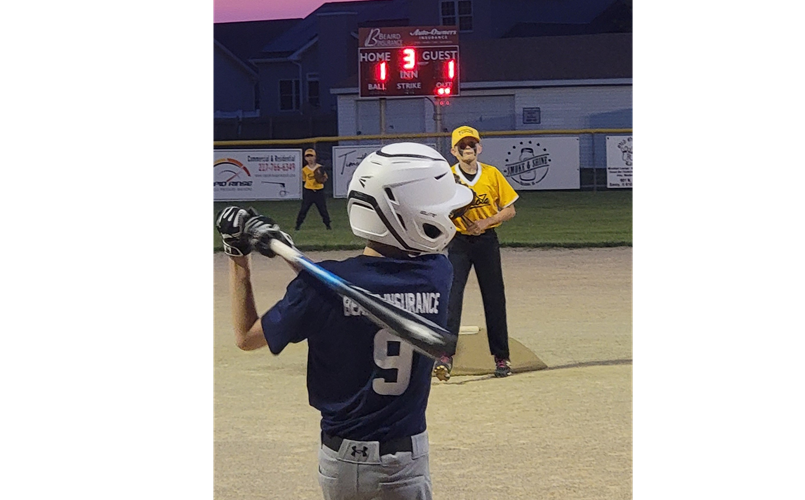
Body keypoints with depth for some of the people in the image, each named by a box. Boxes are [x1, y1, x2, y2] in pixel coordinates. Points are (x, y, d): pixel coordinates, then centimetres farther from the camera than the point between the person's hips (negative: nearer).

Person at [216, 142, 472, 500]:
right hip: (406, 462, -1)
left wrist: (238, 258, 4)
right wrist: (286, 248, 0)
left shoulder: (323, 287, -17)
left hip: (340, 460, 1)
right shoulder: (437, 275, -11)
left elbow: (247, 337, -1)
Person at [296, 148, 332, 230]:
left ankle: (327, 225, 14)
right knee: (303, 209, -1)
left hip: (319, 191, 0)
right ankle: (298, 225, 7)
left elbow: (325, 177, 4)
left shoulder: (320, 168, -2)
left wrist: (323, 179, -17)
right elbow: (305, 180, 9)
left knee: (323, 209, 3)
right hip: (308, 192, 0)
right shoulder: (305, 169, 0)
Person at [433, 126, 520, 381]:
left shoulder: (492, 174, 0)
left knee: (494, 298, 7)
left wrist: (486, 222, -12)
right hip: (458, 242, -2)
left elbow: (510, 209, 3)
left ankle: (502, 357, 16)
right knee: (451, 296, -14)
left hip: (487, 240, 2)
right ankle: (445, 355, -19)